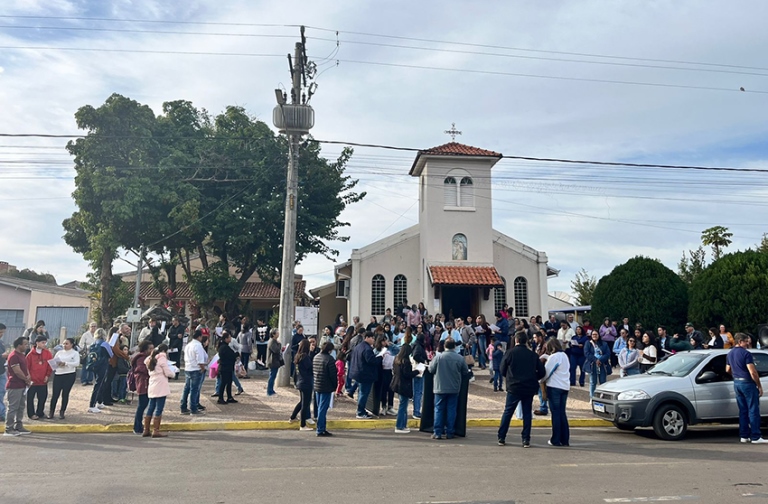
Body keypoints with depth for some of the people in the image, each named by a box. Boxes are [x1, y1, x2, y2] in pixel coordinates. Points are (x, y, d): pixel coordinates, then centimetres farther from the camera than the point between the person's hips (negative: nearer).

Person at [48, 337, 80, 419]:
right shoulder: (59, 352, 14)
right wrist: (56, 364, -14)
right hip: (58, 374, 3)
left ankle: (62, 412, 15)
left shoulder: (75, 353, 3)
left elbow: (77, 363, -10)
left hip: (70, 375, -3)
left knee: (65, 394, 3)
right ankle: (51, 411, 15)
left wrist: (65, 363, -19)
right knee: (55, 394, 1)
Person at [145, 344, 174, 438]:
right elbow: (167, 372, -11)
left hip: (152, 387, 8)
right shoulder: (162, 358, -9)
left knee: (150, 408, 13)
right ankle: (156, 431, -5)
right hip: (161, 387, -8)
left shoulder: (150, 359, 16)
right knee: (159, 409, -5)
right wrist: (174, 373, 8)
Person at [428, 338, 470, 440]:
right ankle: (449, 432, 12)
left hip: (440, 388, -1)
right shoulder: (460, 358, -6)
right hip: (454, 389, 1)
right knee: (451, 410, 10)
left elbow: (431, 369, -4)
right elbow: (465, 372, 3)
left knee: (439, 410, 7)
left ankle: (438, 432, 6)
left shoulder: (439, 357, -11)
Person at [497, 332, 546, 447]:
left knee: (507, 412, 7)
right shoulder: (533, 355, 1)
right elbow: (541, 372, 0)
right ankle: (526, 440, 10)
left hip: (514, 387, -2)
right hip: (529, 388, 2)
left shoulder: (510, 352, -6)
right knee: (527, 413, 11)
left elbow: (502, 369, -1)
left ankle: (501, 438, 10)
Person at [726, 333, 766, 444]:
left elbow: (727, 370, 19)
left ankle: (744, 436, 14)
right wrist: (759, 386, -11)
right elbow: (753, 372, -18)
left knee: (743, 410, 12)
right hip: (747, 383, -8)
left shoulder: (730, 353, 11)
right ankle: (755, 437, -1)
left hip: (736, 383, 8)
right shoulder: (746, 353, -15)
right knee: (753, 410, -2)